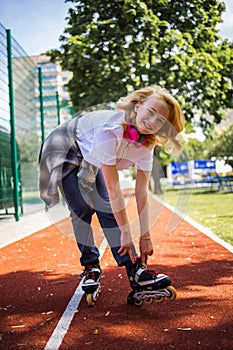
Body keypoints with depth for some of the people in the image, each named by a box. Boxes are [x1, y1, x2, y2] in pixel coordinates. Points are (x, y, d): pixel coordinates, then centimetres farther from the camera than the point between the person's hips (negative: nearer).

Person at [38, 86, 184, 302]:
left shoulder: (146, 144, -20)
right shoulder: (110, 130, -41)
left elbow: (141, 192, -16)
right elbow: (113, 187, -38)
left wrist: (145, 236, -15)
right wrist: (125, 232, -34)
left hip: (91, 160, 5)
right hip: (64, 152, -5)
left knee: (107, 208, -10)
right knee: (82, 208, -16)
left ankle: (135, 270, -11)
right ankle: (90, 266, 2)